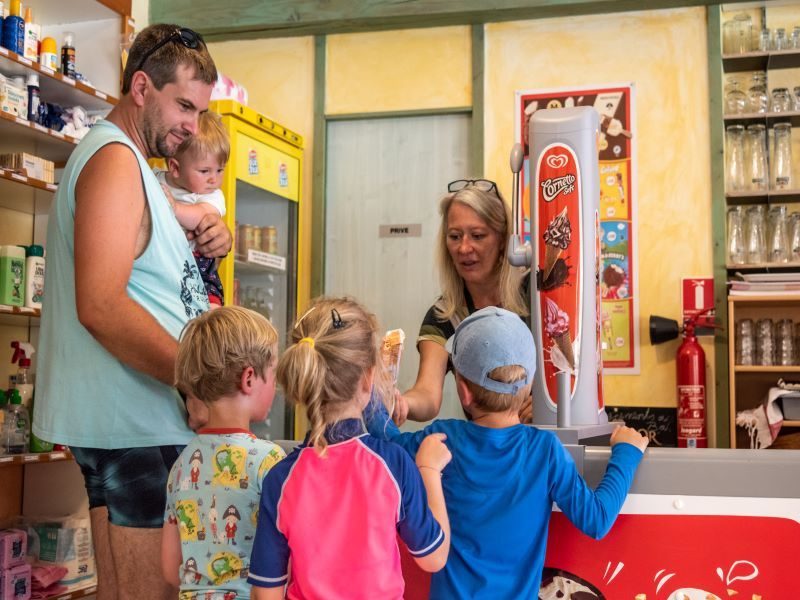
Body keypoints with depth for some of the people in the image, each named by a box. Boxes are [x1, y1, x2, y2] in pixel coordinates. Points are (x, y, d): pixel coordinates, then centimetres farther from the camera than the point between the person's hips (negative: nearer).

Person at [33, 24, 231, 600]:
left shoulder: (133, 164, 21)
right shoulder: (115, 159, -12)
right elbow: (101, 306, -23)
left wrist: (205, 241, 6)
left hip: (141, 420, 11)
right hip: (135, 423, -11)